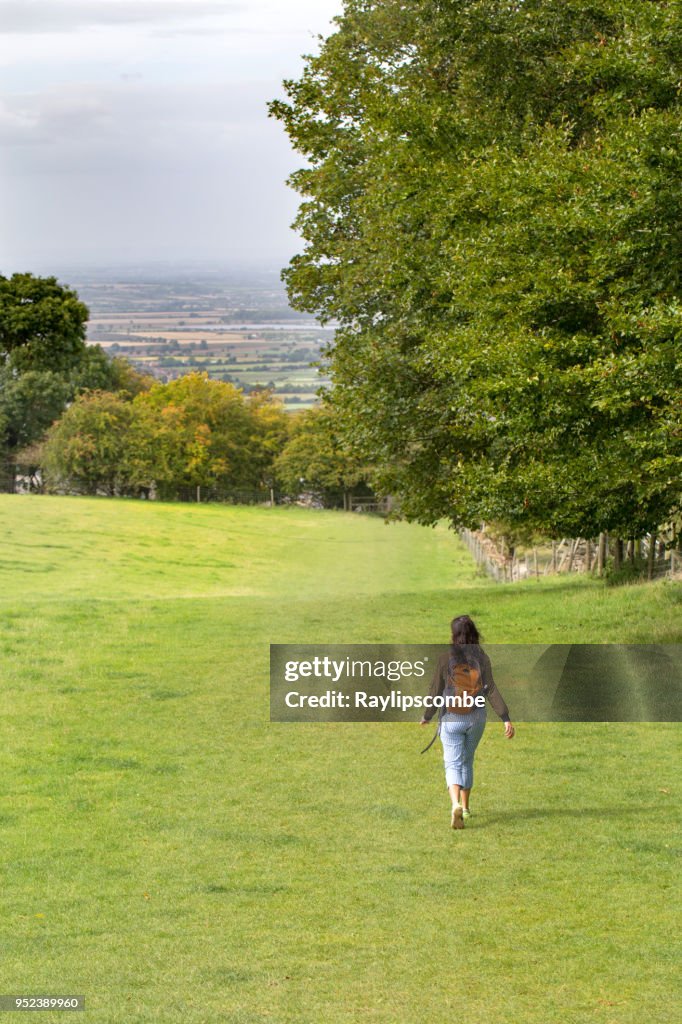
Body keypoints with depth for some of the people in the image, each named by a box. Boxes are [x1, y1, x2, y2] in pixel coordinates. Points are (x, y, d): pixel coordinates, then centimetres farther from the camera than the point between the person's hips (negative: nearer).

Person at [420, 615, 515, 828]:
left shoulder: (445, 658, -9)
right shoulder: (481, 658, -4)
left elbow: (436, 692, -6)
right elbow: (491, 690, -10)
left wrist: (427, 716, 9)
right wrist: (506, 718, -10)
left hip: (451, 718, -3)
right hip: (476, 716, 3)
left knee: (453, 764, -2)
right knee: (467, 761, 22)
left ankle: (456, 805, -27)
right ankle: (465, 807, 32)